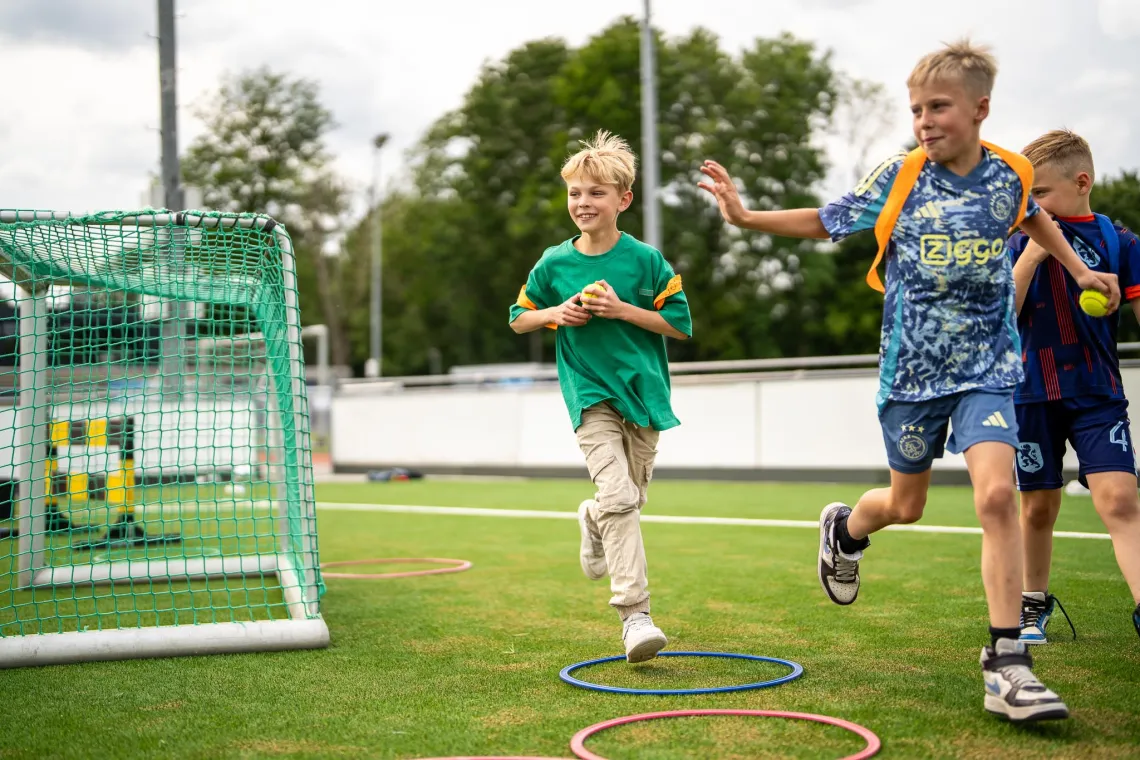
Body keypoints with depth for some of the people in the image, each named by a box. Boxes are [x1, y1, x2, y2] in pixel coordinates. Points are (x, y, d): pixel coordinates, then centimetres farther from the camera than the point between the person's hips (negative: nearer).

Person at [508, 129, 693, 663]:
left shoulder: (645, 260, -4)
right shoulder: (553, 264, 1)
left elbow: (681, 325, -3)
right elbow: (519, 319, 13)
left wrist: (623, 309, -15)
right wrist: (557, 314, -7)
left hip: (643, 391, 2)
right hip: (590, 395, -1)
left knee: (632, 498, 12)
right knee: (618, 496, -17)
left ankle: (592, 519, 49)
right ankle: (634, 614, -15)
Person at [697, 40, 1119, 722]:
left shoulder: (1011, 174, -3)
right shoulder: (899, 178, -8)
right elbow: (825, 222, 2)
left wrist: (1079, 269, 22)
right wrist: (747, 216, -8)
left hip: (987, 367, 0)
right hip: (912, 368, 0)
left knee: (997, 493, -19)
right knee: (906, 504, 13)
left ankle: (1006, 662, -11)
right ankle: (844, 528, 51)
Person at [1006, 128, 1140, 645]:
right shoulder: (1022, 243, 3)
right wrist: (1032, 253, -15)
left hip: (1098, 393, -1)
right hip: (1034, 392, 1)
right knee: (1038, 505, 11)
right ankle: (1034, 602, 29)